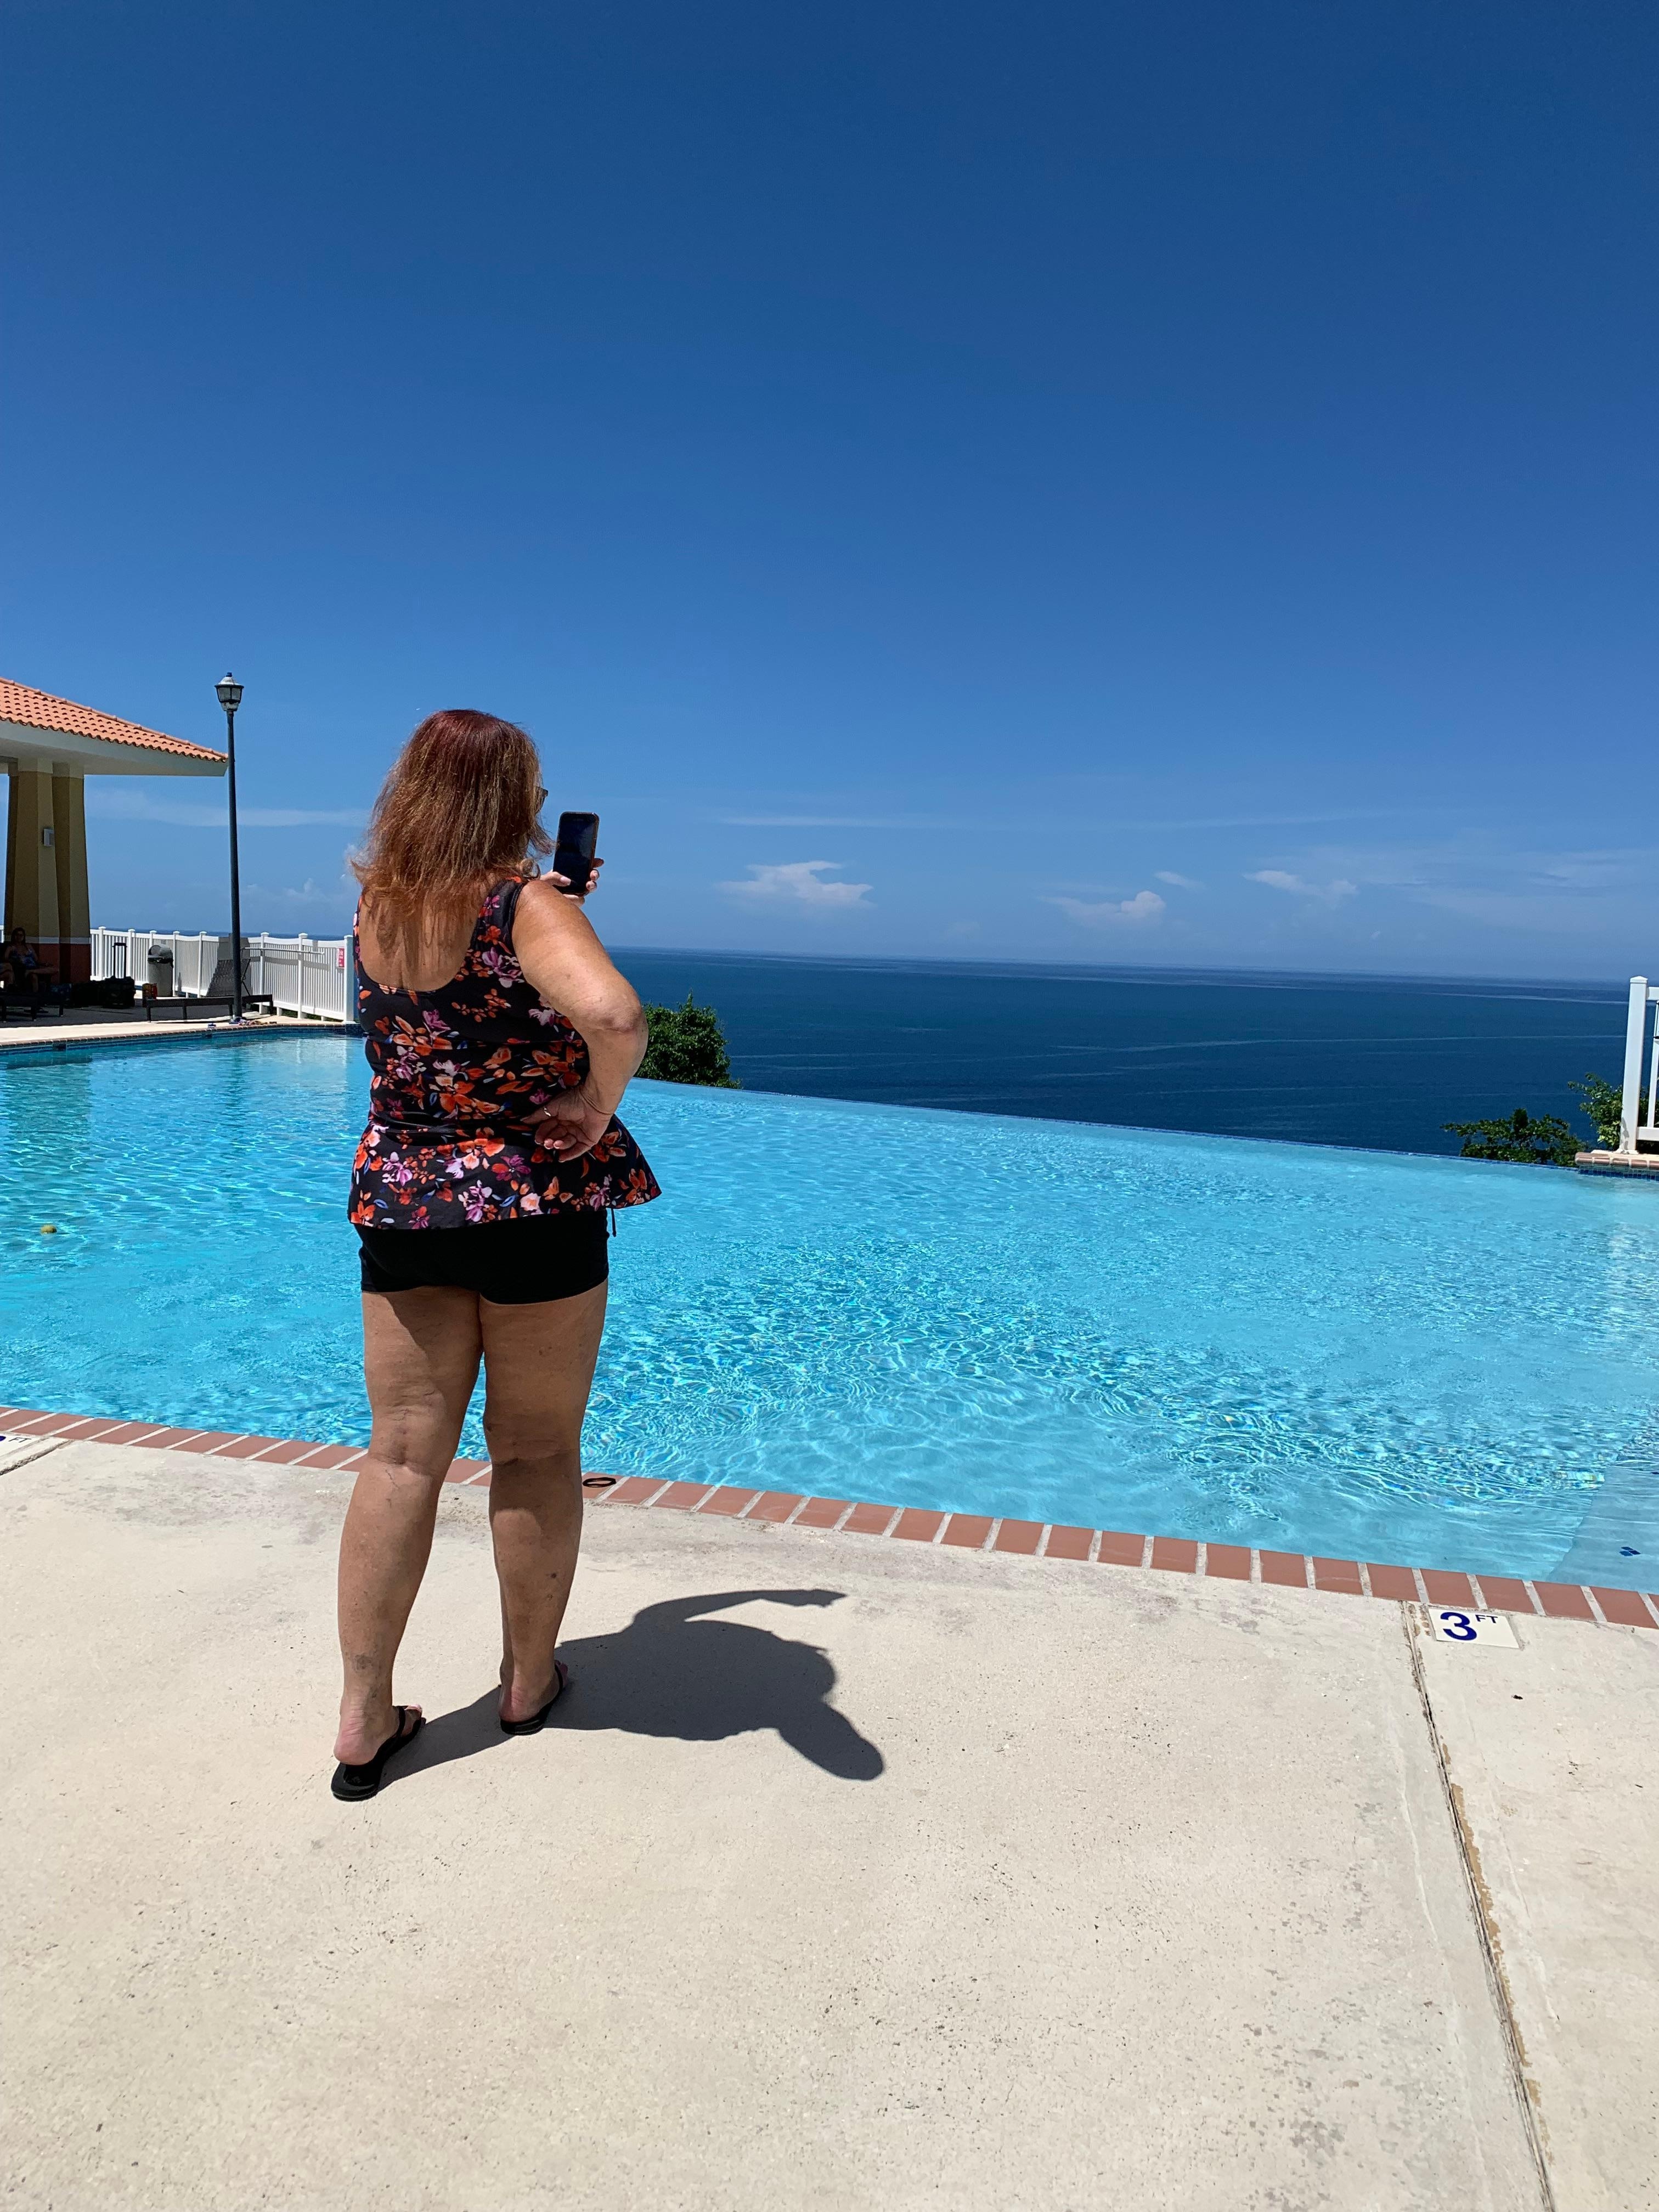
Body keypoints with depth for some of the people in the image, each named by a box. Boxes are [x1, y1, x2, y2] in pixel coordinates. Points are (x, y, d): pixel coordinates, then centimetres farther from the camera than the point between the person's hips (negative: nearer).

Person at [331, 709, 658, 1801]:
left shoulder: (375, 908, 4)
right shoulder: (527, 901, -16)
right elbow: (613, 1013, -36)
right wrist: (596, 1108, -19)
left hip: (400, 1201, 5)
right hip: (533, 1205, -5)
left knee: (402, 1457, 10)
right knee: (537, 1454, 13)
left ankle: (364, 1721, 16)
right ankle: (530, 1681, 30)